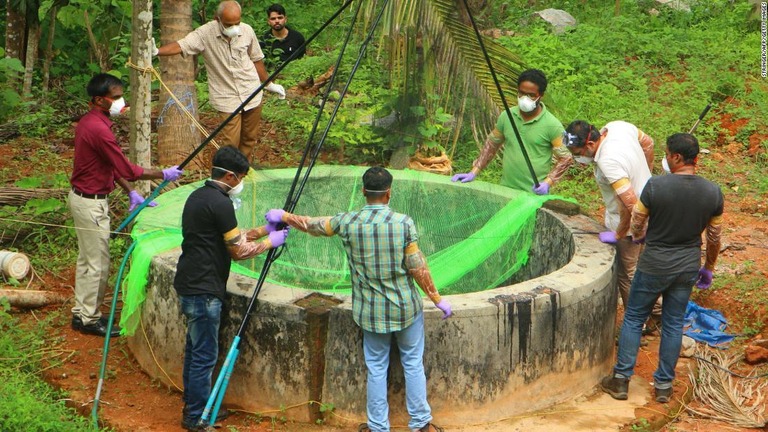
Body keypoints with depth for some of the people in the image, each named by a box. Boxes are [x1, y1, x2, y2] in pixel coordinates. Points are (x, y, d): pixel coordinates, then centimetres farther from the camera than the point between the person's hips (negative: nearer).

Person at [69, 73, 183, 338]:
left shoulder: (89, 122, 7)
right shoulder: (98, 129, -25)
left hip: (83, 197, 10)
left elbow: (112, 165, 13)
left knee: (87, 260, 18)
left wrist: (131, 193, 11)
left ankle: (81, 313, 28)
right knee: (97, 263, 1)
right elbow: (127, 170, -23)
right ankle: (90, 320, 11)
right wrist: (163, 175, -12)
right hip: (91, 203, -10)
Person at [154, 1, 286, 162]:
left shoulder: (247, 31, -5)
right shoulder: (205, 33, -15)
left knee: (250, 139, 12)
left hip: (252, 94, 3)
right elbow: (181, 46, -27)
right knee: (230, 143, -6)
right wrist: (156, 51, -45)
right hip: (227, 98, -3)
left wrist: (269, 84, 19)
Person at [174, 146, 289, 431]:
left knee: (194, 348, 19)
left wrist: (263, 230, 17)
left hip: (189, 284, 10)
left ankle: (192, 405, 30)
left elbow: (230, 237, 19)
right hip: (203, 290, -10)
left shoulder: (198, 196, 12)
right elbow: (238, 251, -13)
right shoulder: (220, 203, -18)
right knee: (205, 354, -1)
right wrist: (270, 242, 0)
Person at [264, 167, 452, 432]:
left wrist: (283, 216, 26)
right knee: (413, 364, 13)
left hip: (371, 311, 1)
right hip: (405, 308, -1)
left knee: (376, 368, 12)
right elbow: (418, 268, -11)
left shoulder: (348, 222, -9)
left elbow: (314, 225, 8)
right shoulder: (403, 223, -15)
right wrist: (437, 299, 1)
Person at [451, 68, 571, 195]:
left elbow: (565, 158, -5)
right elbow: (491, 144, 14)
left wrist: (547, 183, -17)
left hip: (535, 194, -3)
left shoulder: (552, 125, -9)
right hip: (506, 190, 4)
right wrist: (474, 172, 9)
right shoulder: (506, 116, 2)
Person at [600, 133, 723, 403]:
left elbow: (637, 221, -4)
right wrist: (708, 268, 19)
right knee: (673, 324, 15)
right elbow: (714, 237, 3)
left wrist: (639, 236, 19)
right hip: (688, 268, 4)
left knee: (633, 319, 12)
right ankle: (664, 385, 22)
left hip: (654, 266, -3)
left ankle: (621, 380, 17)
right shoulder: (713, 192, -8)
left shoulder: (656, 186, -20)